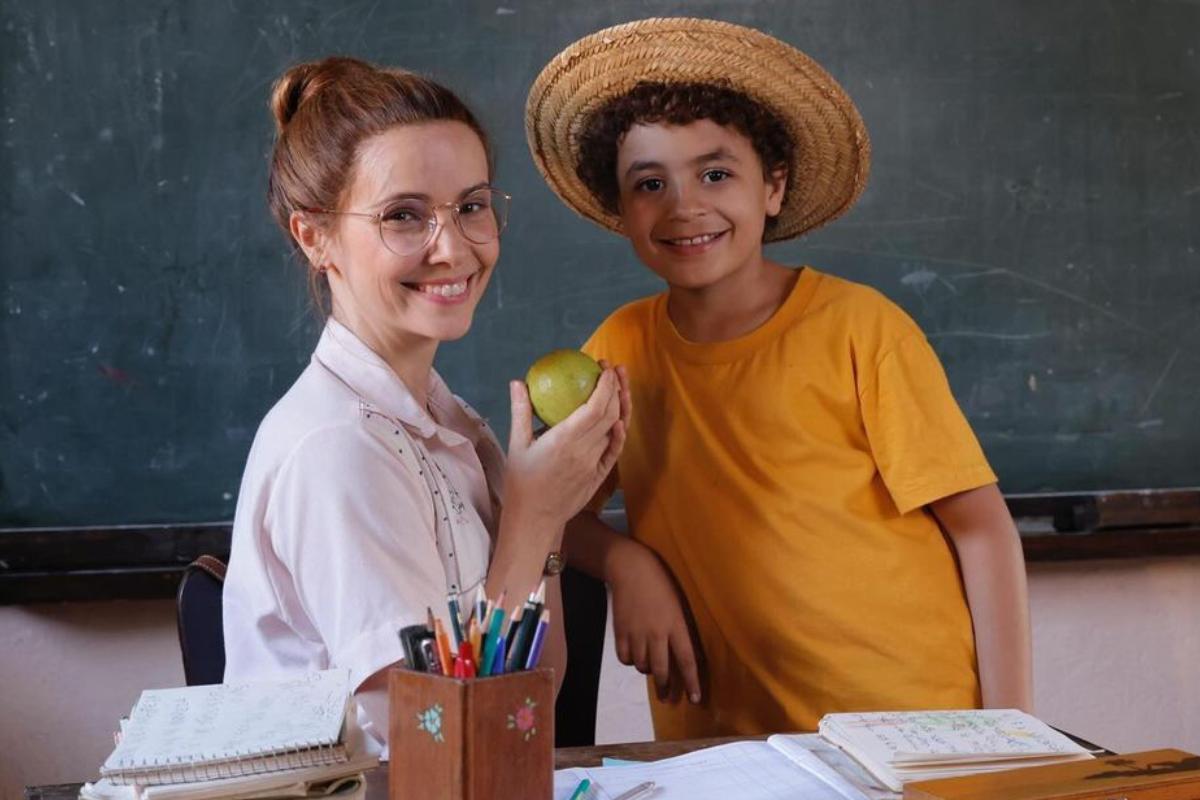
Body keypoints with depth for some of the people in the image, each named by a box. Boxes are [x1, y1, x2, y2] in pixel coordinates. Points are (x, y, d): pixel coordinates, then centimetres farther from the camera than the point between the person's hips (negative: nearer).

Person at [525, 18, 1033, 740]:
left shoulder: (859, 328, -8)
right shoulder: (626, 345, 1)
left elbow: (980, 525, -6)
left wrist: (1011, 732, -11)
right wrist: (624, 561, -12)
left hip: (916, 723, -4)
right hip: (727, 733, 4)